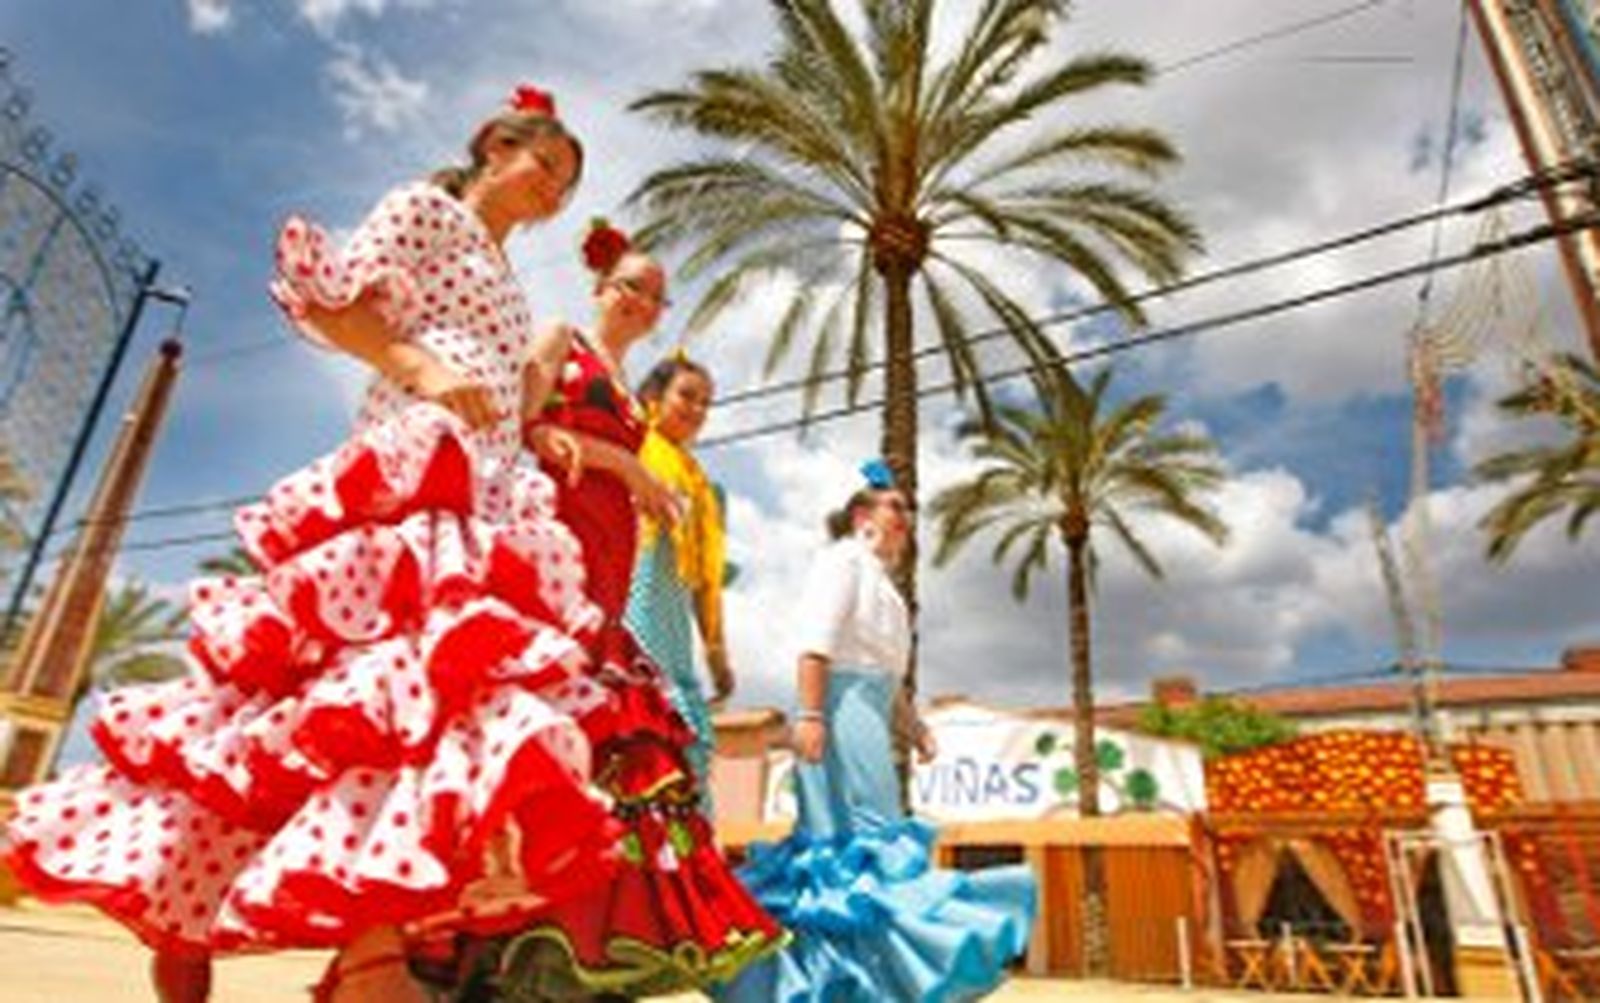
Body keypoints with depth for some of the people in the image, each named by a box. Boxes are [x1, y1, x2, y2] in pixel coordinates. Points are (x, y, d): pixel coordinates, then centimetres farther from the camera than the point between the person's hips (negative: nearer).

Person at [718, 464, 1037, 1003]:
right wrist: (810, 714, -24)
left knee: (839, 838, 10)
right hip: (842, 706, -10)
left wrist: (915, 725, 23)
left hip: (868, 712, 10)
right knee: (868, 833, -10)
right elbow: (816, 640, -15)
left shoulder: (877, 576, 27)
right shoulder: (845, 558, -2)